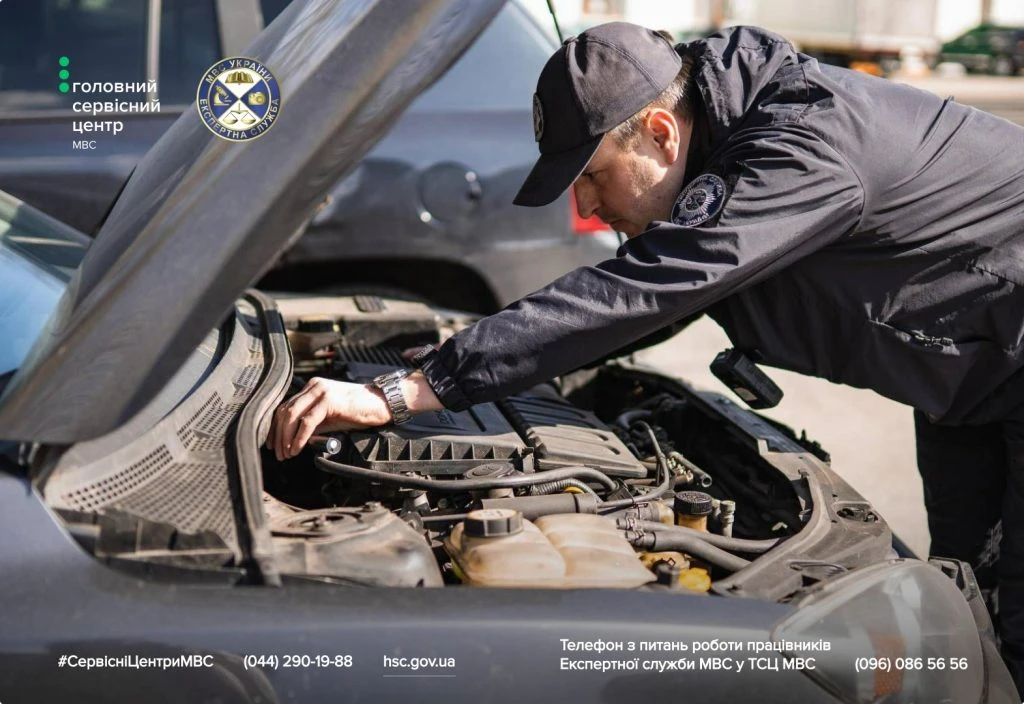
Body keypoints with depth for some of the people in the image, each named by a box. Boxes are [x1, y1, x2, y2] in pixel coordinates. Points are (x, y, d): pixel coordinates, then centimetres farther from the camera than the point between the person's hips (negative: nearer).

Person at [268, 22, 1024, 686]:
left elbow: (630, 296, -45)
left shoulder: (805, 151, -39)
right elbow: (653, 297, 7)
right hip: (957, 367, 8)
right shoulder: (725, 139, -9)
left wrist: (400, 394, -46)